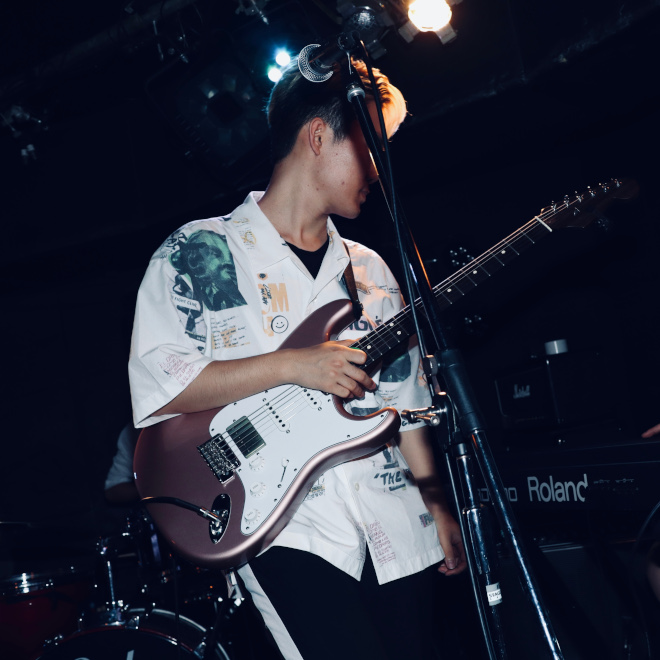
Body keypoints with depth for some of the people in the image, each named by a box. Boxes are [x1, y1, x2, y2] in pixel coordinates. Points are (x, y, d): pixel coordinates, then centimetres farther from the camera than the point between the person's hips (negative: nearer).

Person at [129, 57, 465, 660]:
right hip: (286, 525, -5)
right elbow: (155, 384, -11)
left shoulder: (371, 270, 16)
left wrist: (438, 508, 12)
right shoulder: (196, 253, -1)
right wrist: (290, 366, -16)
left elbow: (405, 399, 17)